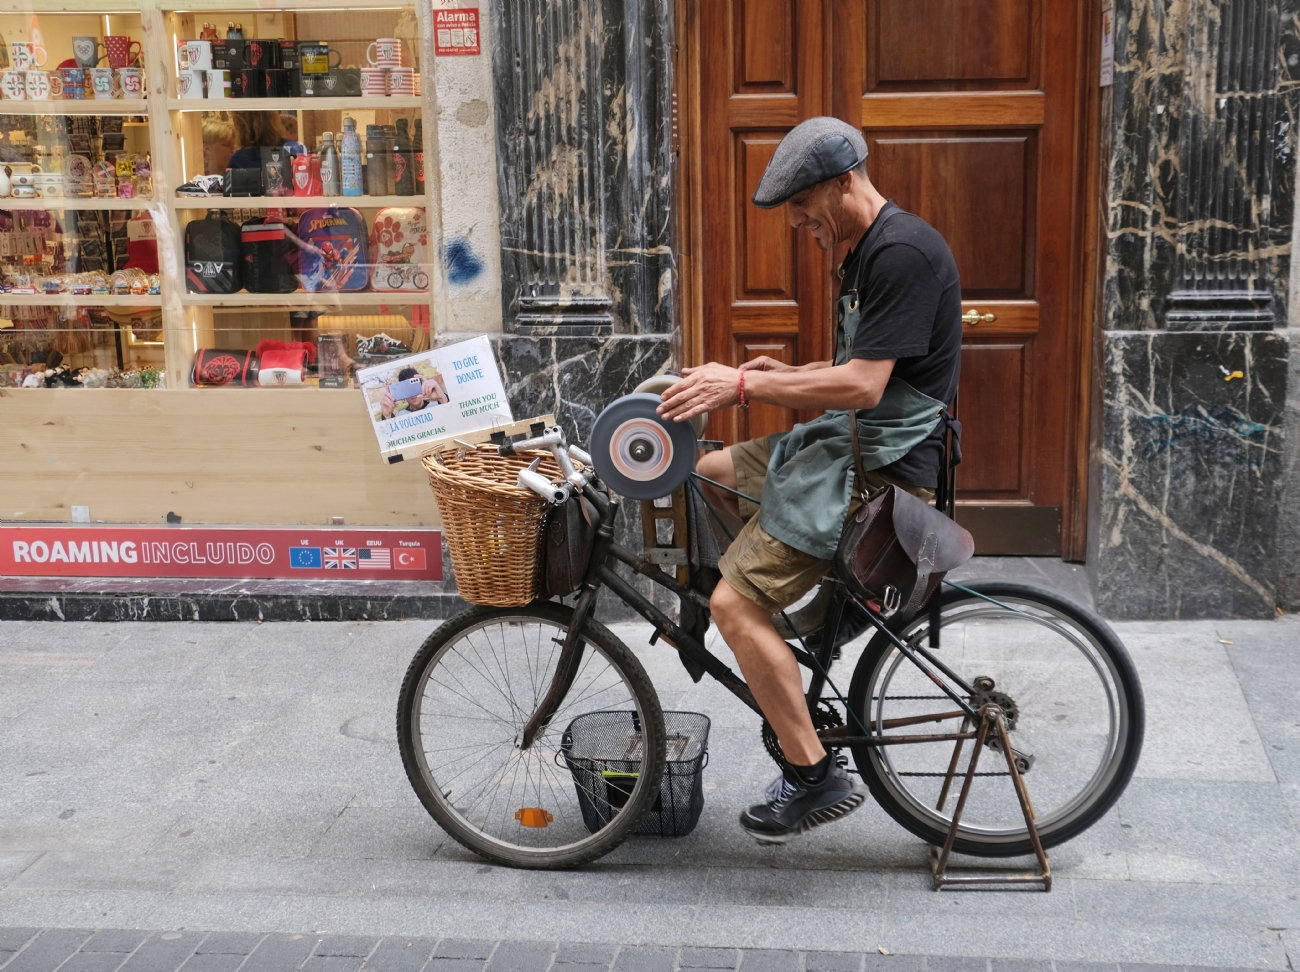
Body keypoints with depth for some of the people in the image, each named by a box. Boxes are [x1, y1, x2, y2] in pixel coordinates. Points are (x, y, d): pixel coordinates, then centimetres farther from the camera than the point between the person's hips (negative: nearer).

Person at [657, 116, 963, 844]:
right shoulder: (865, 252, 14)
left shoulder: (904, 253, -19)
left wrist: (744, 385, -21)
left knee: (735, 604, -16)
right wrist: (786, 377, 7)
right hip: (846, 442, 11)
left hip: (881, 465, -11)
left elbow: (863, 386, -25)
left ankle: (817, 779, -6)